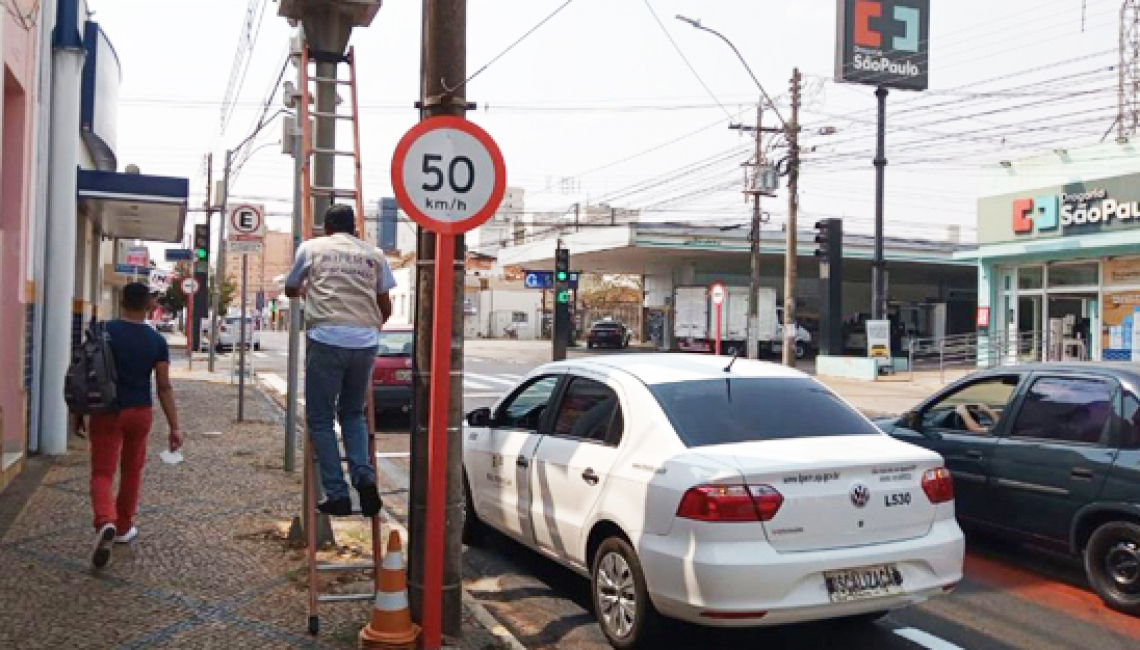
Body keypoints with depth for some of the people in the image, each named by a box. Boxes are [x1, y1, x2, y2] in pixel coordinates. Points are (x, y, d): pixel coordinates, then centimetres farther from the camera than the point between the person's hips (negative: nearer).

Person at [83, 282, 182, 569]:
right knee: (131, 471, 17)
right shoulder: (157, 341, -4)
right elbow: (164, 387, -5)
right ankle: (123, 528, 29)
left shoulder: (104, 332, -7)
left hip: (107, 411, -2)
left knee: (102, 472, -1)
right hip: (140, 412, 2)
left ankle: (106, 523, -25)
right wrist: (174, 427, -2)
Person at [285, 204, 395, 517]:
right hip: (366, 341, 3)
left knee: (320, 418, 8)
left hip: (327, 338, -3)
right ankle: (364, 477, 0)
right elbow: (385, 305, 23)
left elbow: (291, 290, 26)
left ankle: (337, 495, 3)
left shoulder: (311, 248, 13)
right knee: (354, 413, 20)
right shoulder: (373, 253, 18)